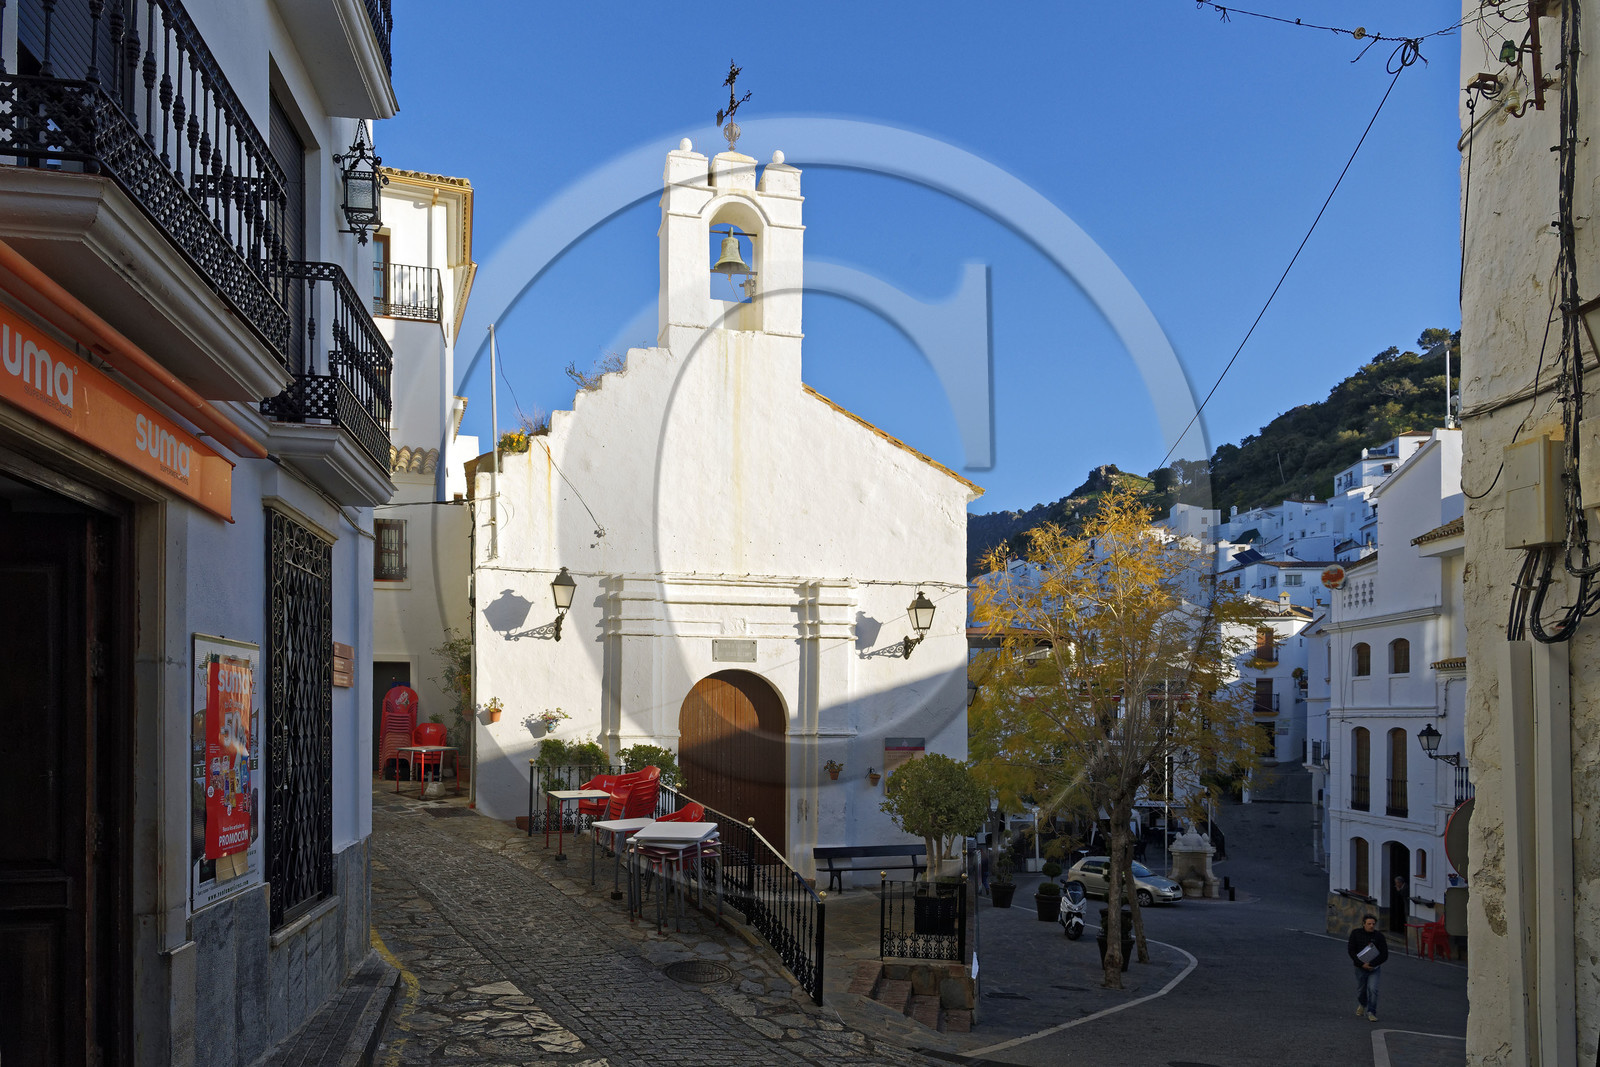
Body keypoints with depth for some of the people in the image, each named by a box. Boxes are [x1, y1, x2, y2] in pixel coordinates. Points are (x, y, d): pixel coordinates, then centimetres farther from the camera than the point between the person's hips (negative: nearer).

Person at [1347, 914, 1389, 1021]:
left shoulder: (1379, 937, -6)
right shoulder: (1356, 934, -5)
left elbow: (1384, 955, -8)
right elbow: (1351, 951, -7)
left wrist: (1371, 964, -19)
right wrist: (1362, 964, -18)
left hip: (1374, 968, -1)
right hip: (1360, 968, 1)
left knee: (1373, 989, -17)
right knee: (1360, 990, 15)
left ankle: (1371, 1013, -7)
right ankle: (1362, 1005, 45)